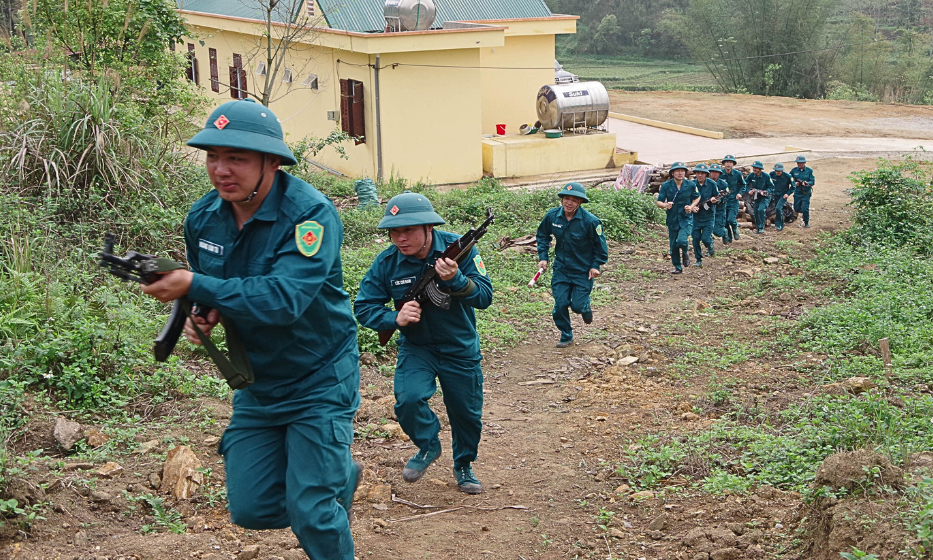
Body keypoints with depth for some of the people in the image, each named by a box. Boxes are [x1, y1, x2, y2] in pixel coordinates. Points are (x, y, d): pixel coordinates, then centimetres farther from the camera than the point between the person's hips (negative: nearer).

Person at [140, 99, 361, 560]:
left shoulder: (311, 214, -25)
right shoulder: (202, 217, -4)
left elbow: (283, 298, -36)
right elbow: (200, 284, 14)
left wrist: (195, 286, -38)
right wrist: (201, 315, -9)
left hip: (318, 381, -6)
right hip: (257, 382, 7)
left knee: (310, 513, -8)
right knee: (250, 509, 8)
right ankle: (342, 475, 34)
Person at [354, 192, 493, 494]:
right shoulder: (386, 262, -16)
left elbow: (485, 296, -22)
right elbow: (364, 308, -11)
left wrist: (456, 280, -41)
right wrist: (395, 318, -29)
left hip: (461, 348, 0)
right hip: (416, 347, 0)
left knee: (467, 415, 11)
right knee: (408, 399, -25)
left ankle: (464, 465, 40)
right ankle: (428, 446, 6)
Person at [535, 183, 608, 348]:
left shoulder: (590, 221, -19)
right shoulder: (552, 216, -9)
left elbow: (600, 245, -6)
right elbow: (542, 235, 9)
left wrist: (596, 266, -8)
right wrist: (543, 257, 1)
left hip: (583, 271, -3)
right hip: (561, 268, 3)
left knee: (577, 305, -3)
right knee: (560, 304, -1)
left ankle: (585, 307, 36)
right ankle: (566, 336, 22)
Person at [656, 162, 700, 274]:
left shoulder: (691, 185, -4)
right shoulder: (666, 185, -6)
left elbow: (697, 198, 13)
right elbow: (659, 202, -4)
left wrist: (691, 207, -6)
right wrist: (665, 205, -27)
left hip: (686, 218, -2)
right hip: (672, 219, 2)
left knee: (681, 240, -22)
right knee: (673, 246, 7)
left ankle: (685, 253, 13)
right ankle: (677, 267, 29)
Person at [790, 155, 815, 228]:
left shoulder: (809, 171, -4)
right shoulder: (794, 170, 2)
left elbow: (813, 181, -7)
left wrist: (807, 183, -28)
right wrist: (794, 183, -10)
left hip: (806, 193, -3)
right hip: (797, 193, 3)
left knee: (805, 209, -10)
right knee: (796, 209, 5)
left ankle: (806, 222, 9)